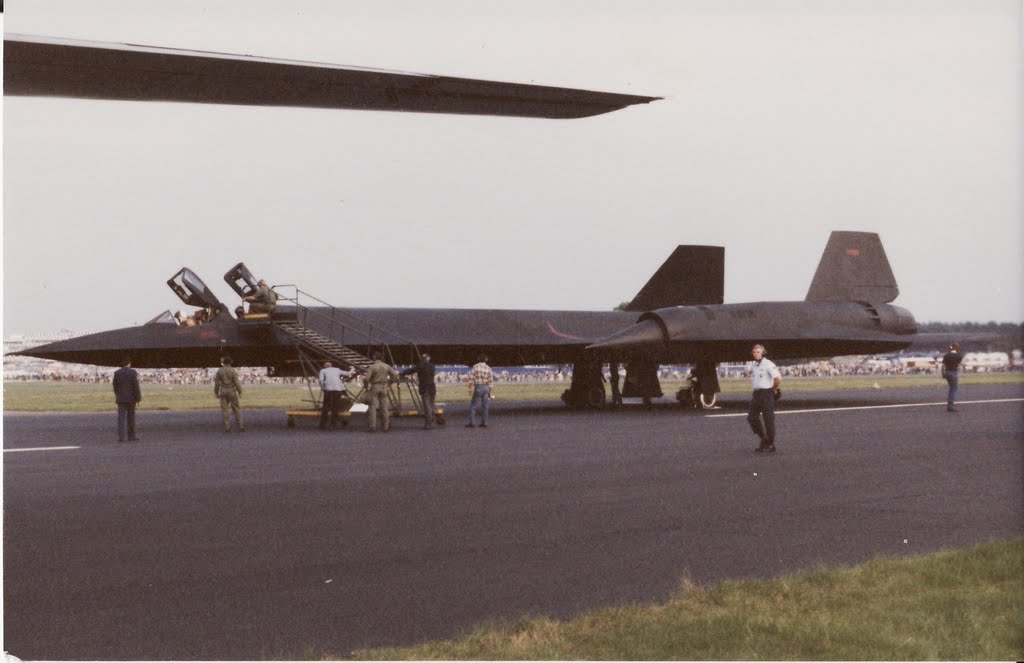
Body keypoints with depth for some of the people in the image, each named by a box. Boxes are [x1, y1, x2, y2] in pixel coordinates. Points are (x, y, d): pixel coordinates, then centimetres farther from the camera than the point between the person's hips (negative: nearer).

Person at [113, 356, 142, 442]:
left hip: (120, 399, 2)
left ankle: (121, 436, -14)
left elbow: (115, 386, 8)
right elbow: (136, 386, -12)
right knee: (131, 417, 10)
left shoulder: (116, 373, 0)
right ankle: (131, 436, 16)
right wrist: (139, 398, -5)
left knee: (121, 417, -1)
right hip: (131, 398, -2)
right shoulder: (133, 372, -10)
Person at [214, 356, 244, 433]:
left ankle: (227, 428, 1)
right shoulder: (233, 370, -10)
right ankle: (241, 427, 6)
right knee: (236, 409, 7)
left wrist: (216, 392, 9)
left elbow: (217, 383, -1)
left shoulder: (219, 370, -3)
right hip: (232, 391, -1)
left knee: (224, 410, 5)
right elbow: (237, 382, -11)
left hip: (223, 391, 1)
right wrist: (240, 392, -3)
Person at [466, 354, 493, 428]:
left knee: (473, 405, 2)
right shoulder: (488, 368, 4)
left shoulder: (475, 367, -5)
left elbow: (471, 378, -11)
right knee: (484, 406, 6)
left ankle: (472, 422, -4)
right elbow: (490, 380, 4)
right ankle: (484, 422, 6)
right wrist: (489, 391, 10)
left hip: (478, 388, -3)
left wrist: (471, 388, -11)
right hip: (486, 387, 3)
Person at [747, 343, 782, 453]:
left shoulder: (768, 364, -15)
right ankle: (764, 439, 18)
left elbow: (778, 378, -22)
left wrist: (774, 389, -8)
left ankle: (771, 444, 7)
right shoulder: (755, 365, 12)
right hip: (757, 394, 9)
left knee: (769, 420, -2)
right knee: (752, 417, 6)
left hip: (767, 394, -9)